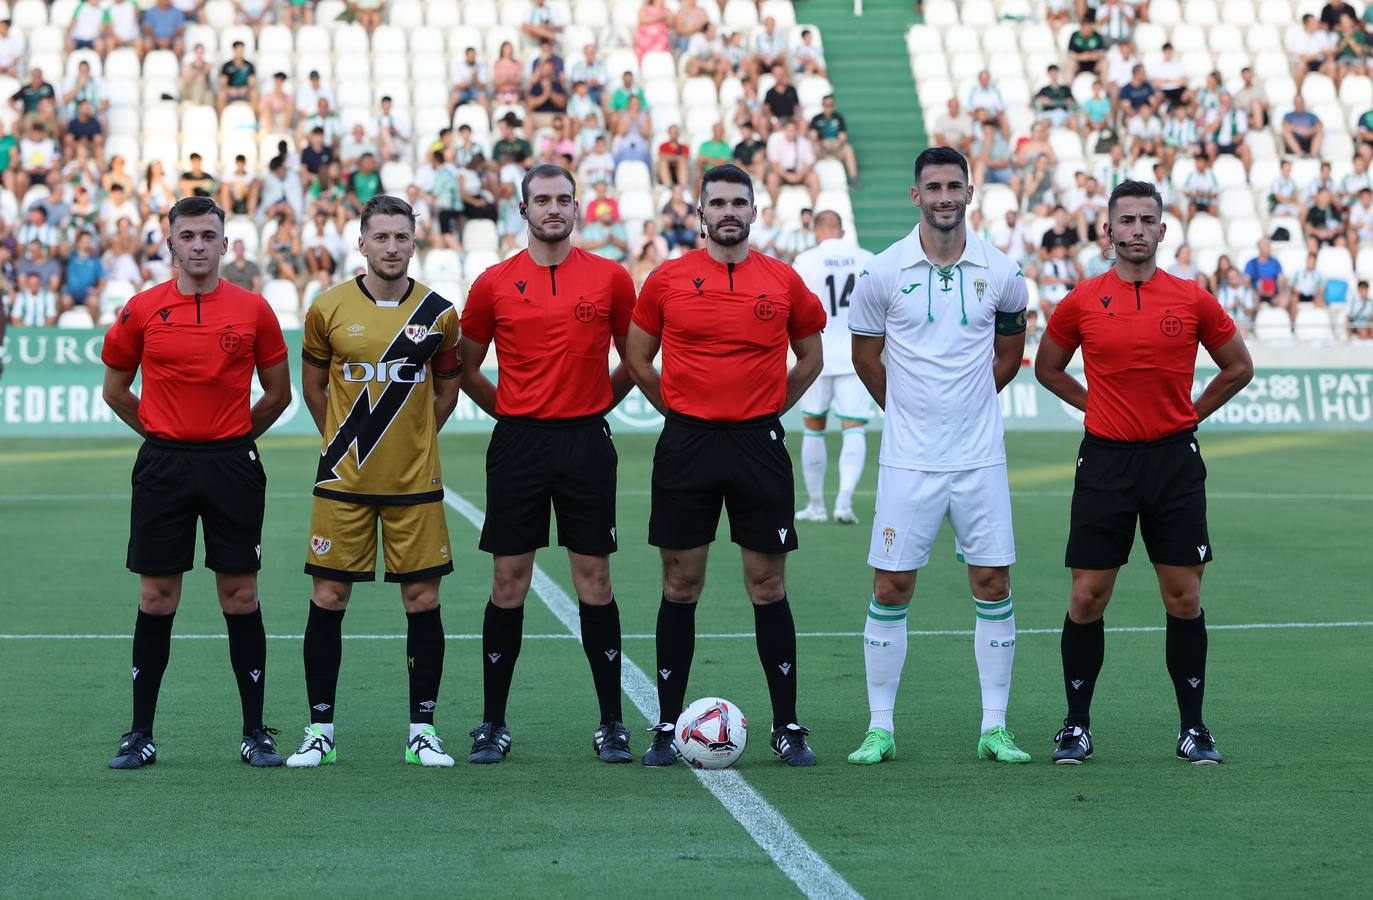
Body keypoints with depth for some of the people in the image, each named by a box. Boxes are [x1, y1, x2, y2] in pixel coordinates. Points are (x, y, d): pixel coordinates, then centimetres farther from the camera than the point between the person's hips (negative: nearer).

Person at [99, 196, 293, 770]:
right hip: (163, 465, 0)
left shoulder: (252, 309, 1)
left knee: (240, 597, 2)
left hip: (233, 465, 0)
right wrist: (162, 433, 12)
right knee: (155, 599, 3)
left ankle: (255, 732, 10)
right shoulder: (142, 311, 2)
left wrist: (235, 437, 10)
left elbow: (278, 393, 11)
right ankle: (140, 734, 10)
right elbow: (115, 388, 14)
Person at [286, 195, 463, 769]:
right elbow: (313, 386, 11)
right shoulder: (329, 308, -2)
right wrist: (346, 442, 9)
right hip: (342, 483, 0)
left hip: (415, 483, 1)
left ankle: (422, 731, 11)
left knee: (423, 601, 1)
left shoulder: (438, 313, 0)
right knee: (328, 599, 1)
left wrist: (413, 443, 10)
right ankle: (320, 729, 10)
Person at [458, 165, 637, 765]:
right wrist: (513, 411, 8)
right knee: (508, 584, 2)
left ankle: (612, 725, 9)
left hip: (587, 443, 0)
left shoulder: (610, 278, 2)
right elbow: (466, 368, 13)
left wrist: (596, 404, 9)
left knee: (595, 582, 2)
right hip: (518, 444, 0)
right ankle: (493, 725, 10)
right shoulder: (495, 284, 3)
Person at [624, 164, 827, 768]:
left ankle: (787, 726, 9)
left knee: (768, 586, 3)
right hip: (686, 446, 0)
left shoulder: (783, 282, 4)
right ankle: (668, 727, 10)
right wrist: (679, 409, 7)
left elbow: (810, 358, 16)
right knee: (680, 586, 4)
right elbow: (637, 358, 12)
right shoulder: (668, 279, 2)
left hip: (758, 445, 0)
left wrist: (769, 408, 8)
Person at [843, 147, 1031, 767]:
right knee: (891, 588, 0)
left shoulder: (1000, 274, 0)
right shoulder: (883, 273, -4)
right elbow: (865, 355, 10)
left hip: (980, 458, 1)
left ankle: (994, 727, 9)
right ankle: (880, 728, 8)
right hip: (908, 459, -1)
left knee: (992, 585, 2)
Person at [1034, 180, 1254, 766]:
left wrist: (1188, 414, 8)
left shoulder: (1192, 300, 0)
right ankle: (1076, 726, 11)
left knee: (1184, 598, 1)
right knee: (1087, 599, 0)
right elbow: (1047, 368, 16)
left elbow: (1238, 368, 13)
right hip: (1105, 460, 0)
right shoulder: (1082, 302, 1)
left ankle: (1193, 728, 11)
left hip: (1174, 461, 0)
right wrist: (1100, 408, 7)